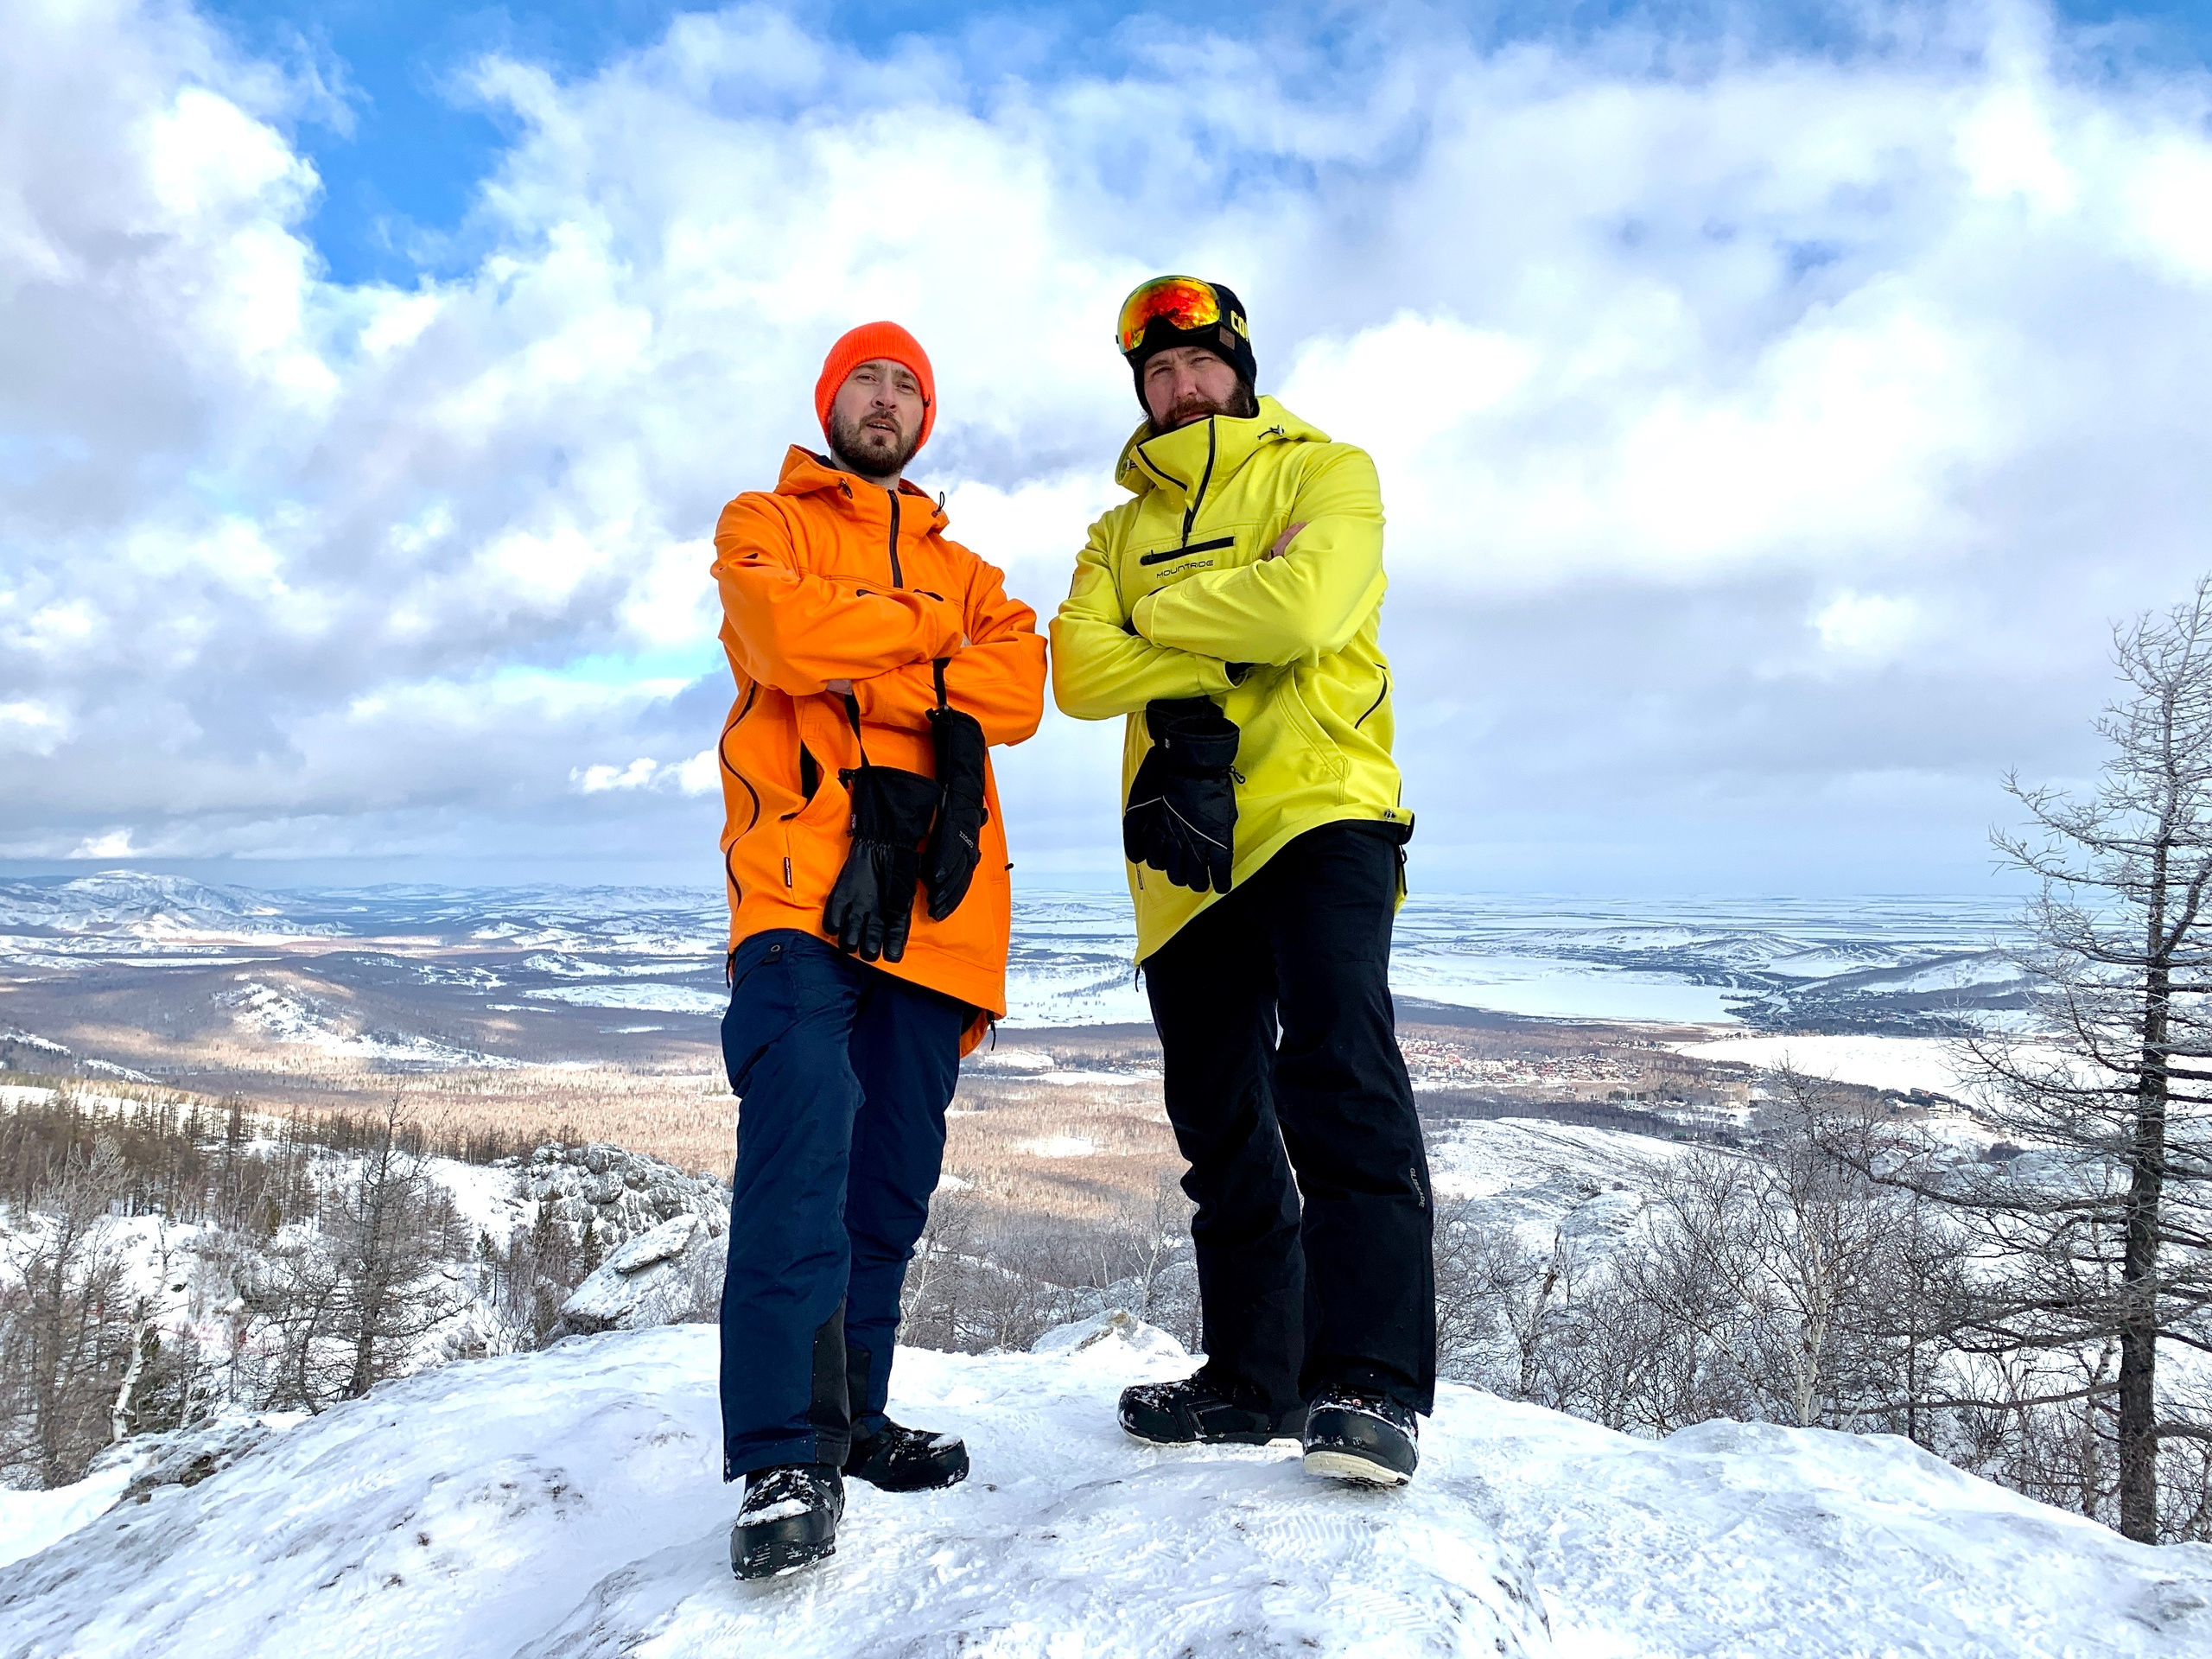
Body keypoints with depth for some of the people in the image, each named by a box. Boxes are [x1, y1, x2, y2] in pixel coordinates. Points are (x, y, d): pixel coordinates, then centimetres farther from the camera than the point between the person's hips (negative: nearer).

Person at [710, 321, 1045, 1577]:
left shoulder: (965, 569, 27)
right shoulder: (765, 526, 17)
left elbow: (1017, 689, 6)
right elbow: (791, 636, -7)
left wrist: (860, 673, -6)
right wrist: (928, 630, 6)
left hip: (933, 894, 5)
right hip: (804, 877, -4)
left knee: (894, 1175, 5)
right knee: (803, 1143, -20)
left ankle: (852, 1416, 17)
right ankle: (786, 1453, -15)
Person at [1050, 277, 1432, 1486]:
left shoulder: (1325, 472, 9)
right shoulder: (1122, 527, 21)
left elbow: (1302, 604, -13)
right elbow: (1079, 672, 2)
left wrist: (1159, 620, 0)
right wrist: (1219, 661, -12)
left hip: (1320, 811, -5)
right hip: (1184, 853, 5)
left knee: (1337, 1079, -22)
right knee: (1220, 1126, 10)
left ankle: (1369, 1381, -18)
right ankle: (1253, 1375, 22)